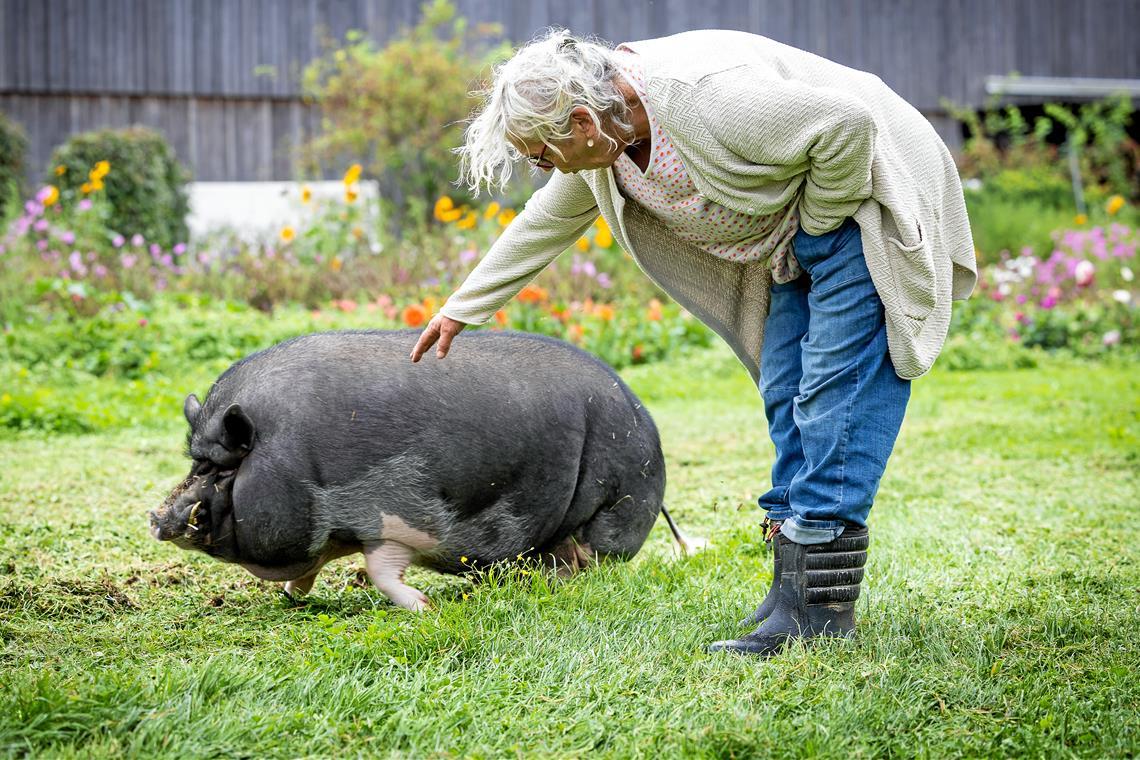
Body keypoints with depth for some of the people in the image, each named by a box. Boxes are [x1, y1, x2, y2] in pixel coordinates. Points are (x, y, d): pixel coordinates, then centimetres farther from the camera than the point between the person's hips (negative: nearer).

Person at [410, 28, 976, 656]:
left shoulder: (703, 99, -33)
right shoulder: (604, 141, -4)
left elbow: (848, 122, -30)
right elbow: (547, 223, 13)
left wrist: (814, 225, -16)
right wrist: (460, 310, 20)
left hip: (861, 203, -9)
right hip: (797, 235, 9)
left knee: (833, 394, -14)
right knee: (787, 398, 5)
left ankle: (821, 609, -15)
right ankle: (793, 591, 7)